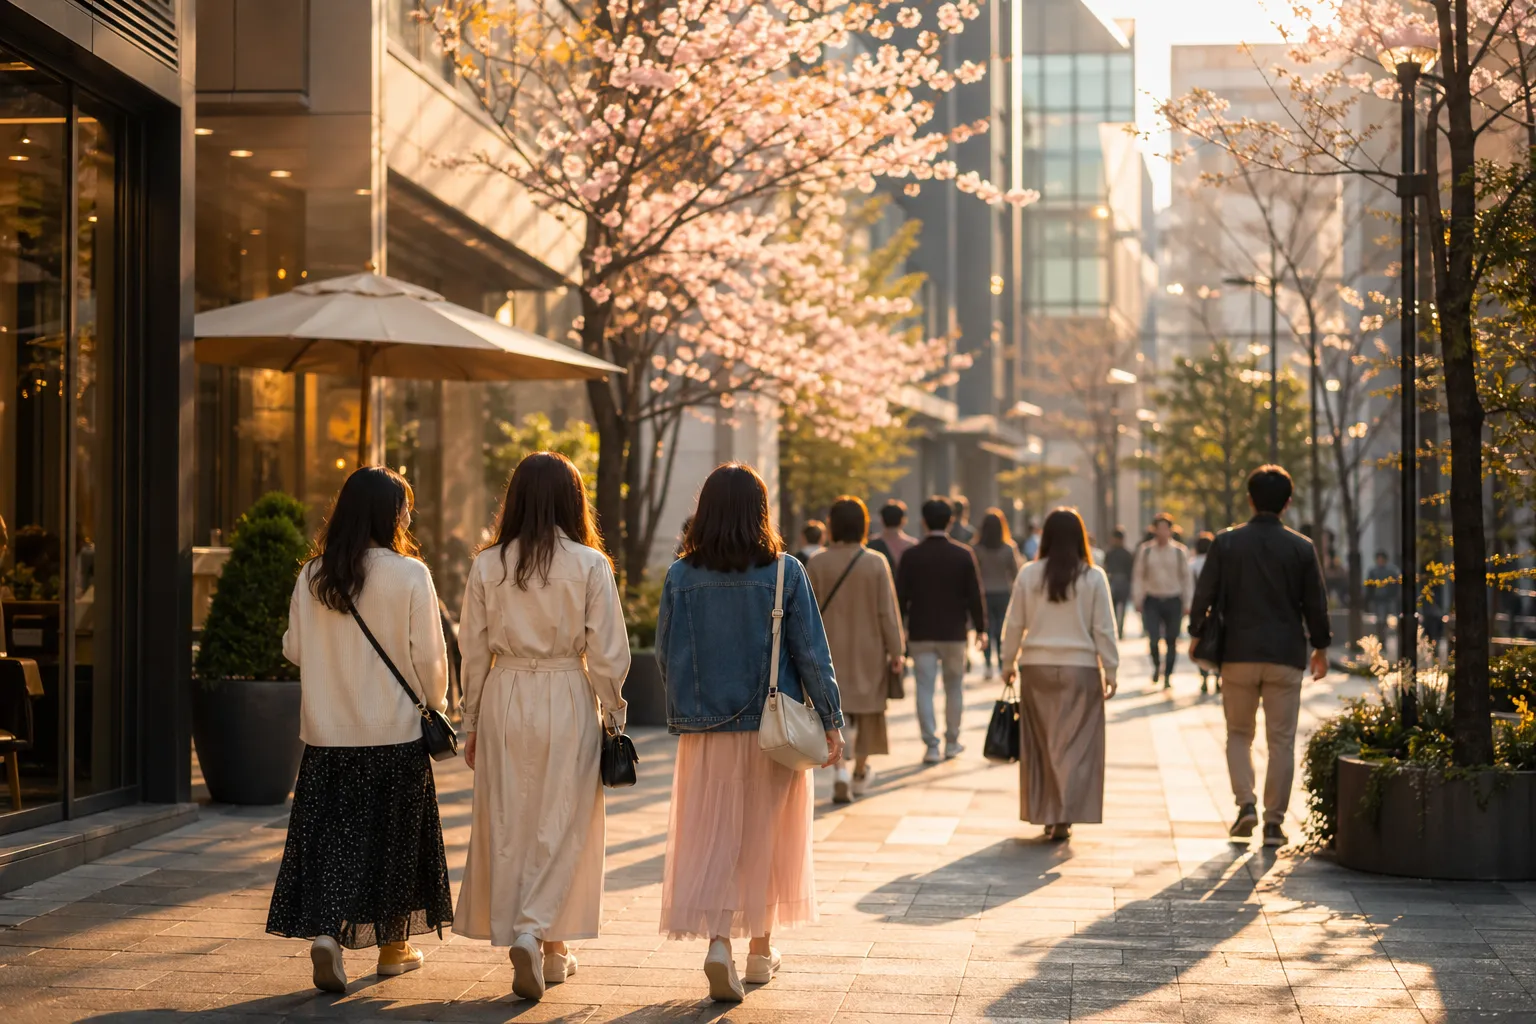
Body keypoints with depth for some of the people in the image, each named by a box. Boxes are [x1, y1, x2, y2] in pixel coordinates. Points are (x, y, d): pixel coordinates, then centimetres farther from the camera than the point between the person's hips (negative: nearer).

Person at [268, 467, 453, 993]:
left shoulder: (311, 576, -1)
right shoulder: (409, 575, -11)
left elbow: (293, 648, 8)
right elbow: (428, 656, -9)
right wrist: (436, 704, 9)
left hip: (328, 733, 2)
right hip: (395, 733, -2)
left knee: (330, 836, 6)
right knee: (393, 836, 12)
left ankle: (326, 933, -14)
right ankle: (393, 946, 23)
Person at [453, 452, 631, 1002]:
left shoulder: (487, 565, 0)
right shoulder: (590, 565, -6)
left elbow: (473, 651, 4)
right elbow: (608, 653, -6)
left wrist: (471, 724, 12)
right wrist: (614, 719, 5)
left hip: (503, 699, 2)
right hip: (567, 699, -2)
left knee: (506, 823, 9)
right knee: (560, 823, 6)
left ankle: (521, 937, 14)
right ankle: (537, 933, -6)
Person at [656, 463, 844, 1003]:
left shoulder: (681, 577, -4)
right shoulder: (785, 573, -7)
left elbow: (665, 656, 3)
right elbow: (812, 654, -5)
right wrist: (831, 721, 3)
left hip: (706, 731, 0)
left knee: (711, 838, 4)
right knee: (765, 838, 13)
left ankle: (718, 940, -15)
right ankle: (760, 950, 23)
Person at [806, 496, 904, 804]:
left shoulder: (817, 564, -8)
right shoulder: (876, 564, -9)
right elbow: (887, 612, -7)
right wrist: (895, 651, 1)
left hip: (829, 651, 0)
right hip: (868, 651, 1)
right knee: (866, 708, 17)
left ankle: (840, 770, -18)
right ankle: (860, 773, 30)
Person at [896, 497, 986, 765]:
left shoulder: (911, 556, -5)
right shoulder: (963, 555, -5)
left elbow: (901, 597, -3)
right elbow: (975, 596, -3)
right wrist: (980, 627, 7)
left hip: (920, 634, 0)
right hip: (954, 632, 1)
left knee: (925, 689, 1)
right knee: (954, 687, 14)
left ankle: (931, 745, -4)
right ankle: (952, 742, 20)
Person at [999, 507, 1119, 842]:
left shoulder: (1028, 575, -1)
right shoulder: (1093, 577, -5)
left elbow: (1014, 624, 4)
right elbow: (1104, 629, -3)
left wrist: (1008, 664, 15)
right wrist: (1110, 671, 4)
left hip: (1036, 668, 2)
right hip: (1080, 668, -2)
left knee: (1039, 744, 11)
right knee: (1074, 745, 2)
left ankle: (1045, 814, 14)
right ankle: (1064, 817, -6)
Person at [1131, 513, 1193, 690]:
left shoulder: (1180, 551, 2)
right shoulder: (1145, 551, 2)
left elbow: (1186, 578, 6)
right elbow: (1138, 576, 5)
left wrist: (1187, 603, 4)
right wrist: (1137, 600, 0)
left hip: (1173, 601, 1)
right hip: (1152, 600, -1)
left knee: (1171, 640, 3)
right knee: (1154, 638, -10)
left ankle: (1168, 676, 16)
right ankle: (1157, 665, 20)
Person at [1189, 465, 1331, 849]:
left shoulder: (1226, 543, -2)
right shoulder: (1301, 548, -1)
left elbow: (1205, 595, -1)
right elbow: (1315, 603, 4)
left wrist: (1196, 635, 14)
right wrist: (1320, 647, 17)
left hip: (1238, 654, 0)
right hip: (1286, 658, 0)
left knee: (1239, 733, 14)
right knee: (1281, 740, 5)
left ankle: (1246, 803, -3)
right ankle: (1273, 822, 3)